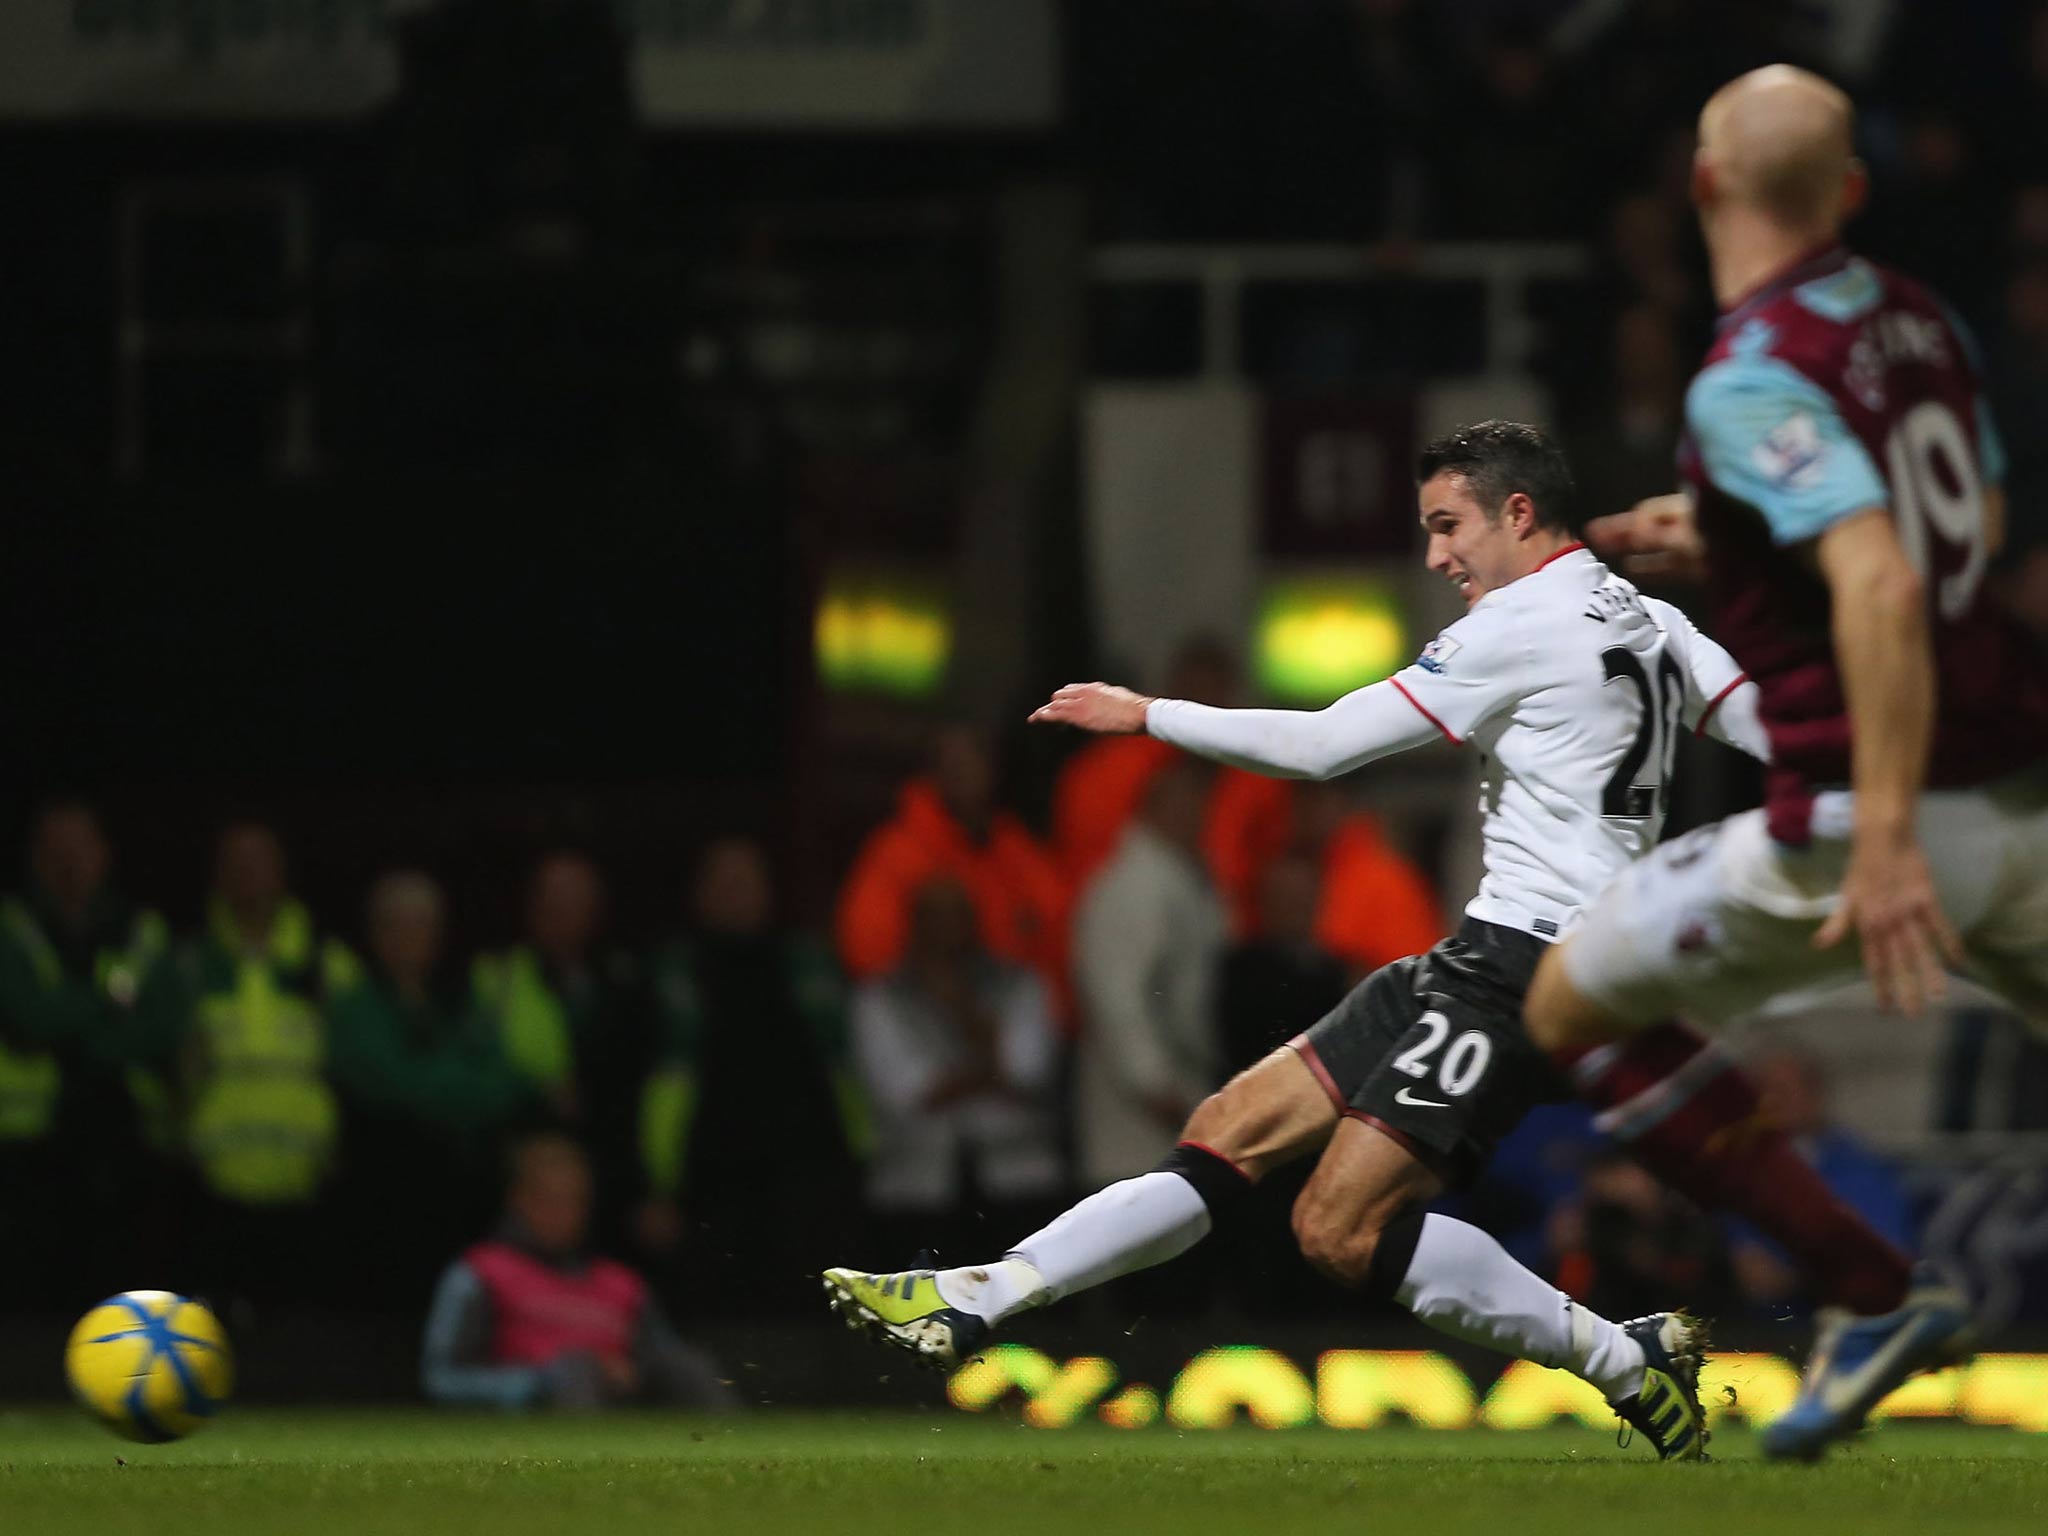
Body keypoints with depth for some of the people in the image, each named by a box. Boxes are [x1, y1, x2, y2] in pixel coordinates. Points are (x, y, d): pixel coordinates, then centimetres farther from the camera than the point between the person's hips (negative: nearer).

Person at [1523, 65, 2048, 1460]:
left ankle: (1876, 1295, 3)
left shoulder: (1754, 379, -14)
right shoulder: (1916, 316, 9)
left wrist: (1887, 835, -32)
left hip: (1869, 815, -7)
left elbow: (1884, 584, -28)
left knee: (1571, 1012, 10)